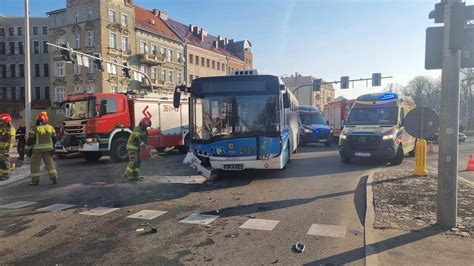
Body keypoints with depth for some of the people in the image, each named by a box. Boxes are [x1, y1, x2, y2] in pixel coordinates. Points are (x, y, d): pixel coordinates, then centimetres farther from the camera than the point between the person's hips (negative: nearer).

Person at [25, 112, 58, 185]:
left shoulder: (35, 129, -10)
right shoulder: (50, 128, 3)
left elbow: (30, 140, -9)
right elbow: (54, 139, 10)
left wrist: (27, 150, 0)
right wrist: (52, 147, 21)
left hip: (37, 150, -4)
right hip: (48, 149, 4)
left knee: (35, 164, 6)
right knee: (50, 163, 9)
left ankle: (35, 180, 10)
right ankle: (54, 178, 3)